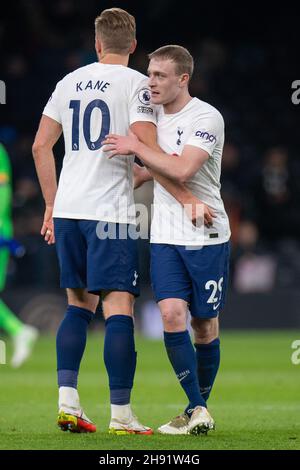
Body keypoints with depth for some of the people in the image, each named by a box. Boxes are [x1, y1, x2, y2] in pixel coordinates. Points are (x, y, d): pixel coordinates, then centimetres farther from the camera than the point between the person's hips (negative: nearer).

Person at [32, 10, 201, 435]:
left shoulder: (69, 82, 12)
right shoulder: (135, 84, -5)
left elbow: (41, 146, 14)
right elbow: (147, 148, -14)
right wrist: (185, 196, -6)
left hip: (67, 209, 6)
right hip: (110, 211, -5)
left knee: (79, 305, 14)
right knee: (118, 309, -3)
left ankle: (67, 401, 5)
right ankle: (120, 413, -6)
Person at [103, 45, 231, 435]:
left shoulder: (206, 117, -12)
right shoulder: (154, 116, 10)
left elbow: (182, 170, -25)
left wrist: (135, 147, -18)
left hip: (206, 235, -5)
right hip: (165, 237, 5)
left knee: (205, 324, 3)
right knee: (172, 314, -13)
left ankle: (199, 407, 19)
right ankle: (198, 411, -10)